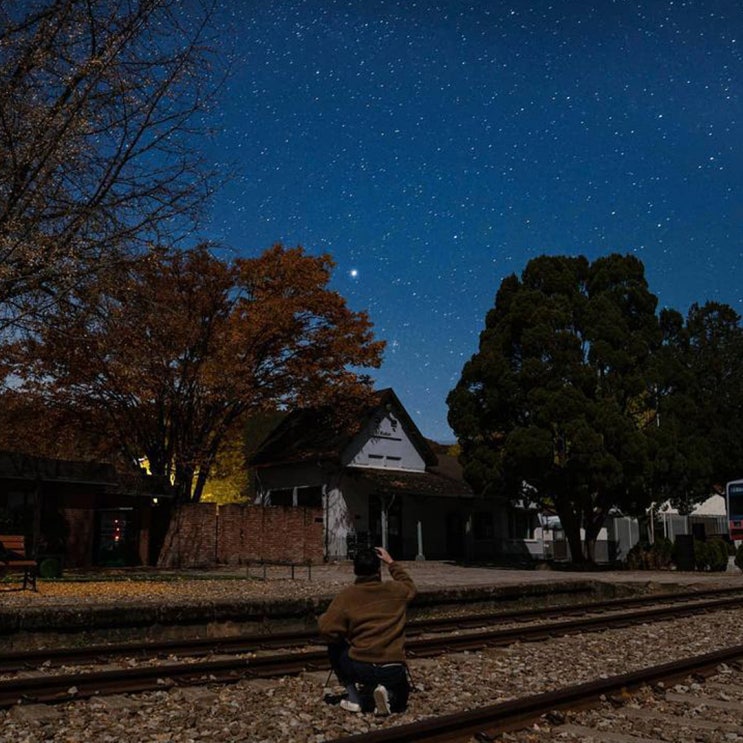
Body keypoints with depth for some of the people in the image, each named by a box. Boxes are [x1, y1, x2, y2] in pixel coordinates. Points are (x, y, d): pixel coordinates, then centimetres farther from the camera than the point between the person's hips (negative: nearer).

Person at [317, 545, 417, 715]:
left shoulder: (347, 595, -4)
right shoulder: (396, 591, 6)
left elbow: (327, 630, -10)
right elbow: (410, 587, 30)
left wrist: (322, 619, 12)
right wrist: (391, 563, 37)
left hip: (361, 668, -2)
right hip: (394, 670, 3)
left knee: (334, 647, 28)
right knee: (399, 699, 36)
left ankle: (354, 698, 15)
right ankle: (388, 694, -1)